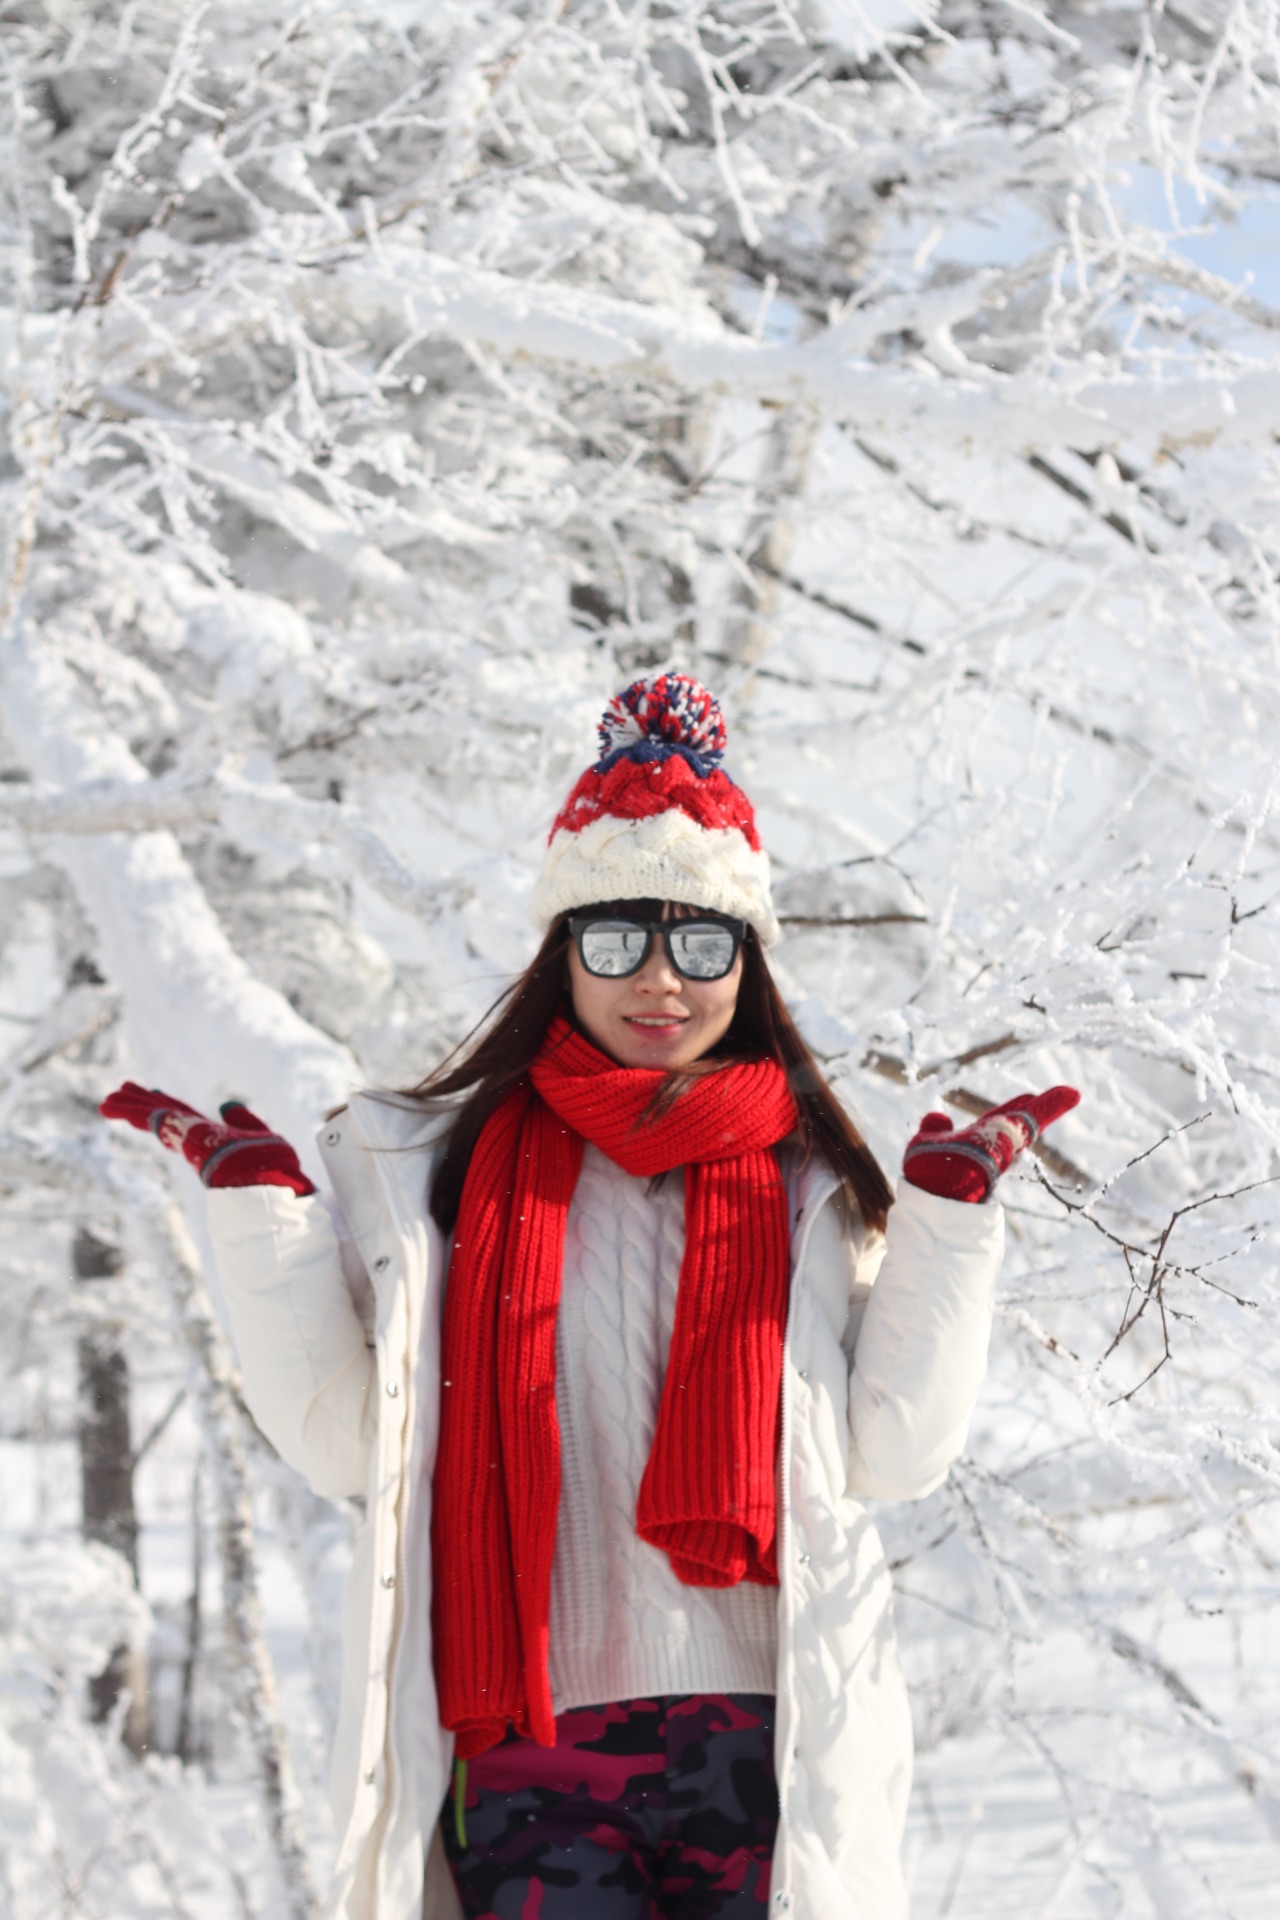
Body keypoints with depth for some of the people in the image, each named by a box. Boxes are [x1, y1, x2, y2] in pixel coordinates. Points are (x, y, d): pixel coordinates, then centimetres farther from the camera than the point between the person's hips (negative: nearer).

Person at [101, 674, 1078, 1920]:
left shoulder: (814, 1191, 13)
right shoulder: (428, 1167, 13)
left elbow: (897, 1456, 3)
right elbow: (343, 1446, 7)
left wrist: (948, 1214, -1)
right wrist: (259, 1208, 2)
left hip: (768, 1760, 1)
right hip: (531, 1757, 0)